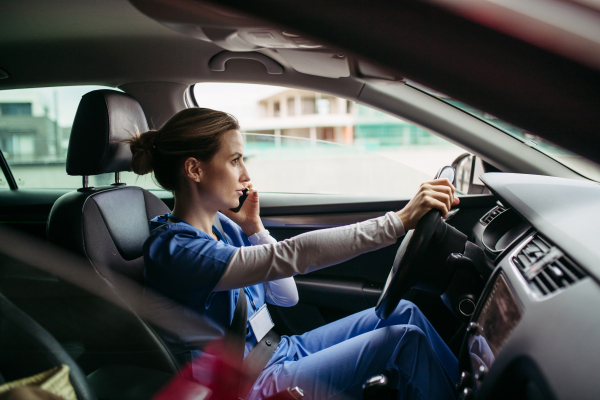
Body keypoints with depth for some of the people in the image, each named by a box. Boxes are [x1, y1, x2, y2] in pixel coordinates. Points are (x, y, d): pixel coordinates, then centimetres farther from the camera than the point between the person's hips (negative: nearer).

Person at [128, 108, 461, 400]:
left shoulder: (221, 224, 2)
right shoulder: (173, 249, -25)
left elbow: (286, 296, 5)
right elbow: (294, 254, -35)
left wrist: (253, 229, -8)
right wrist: (400, 221, -35)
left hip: (281, 350, 8)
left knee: (404, 313, -1)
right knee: (405, 339, -14)